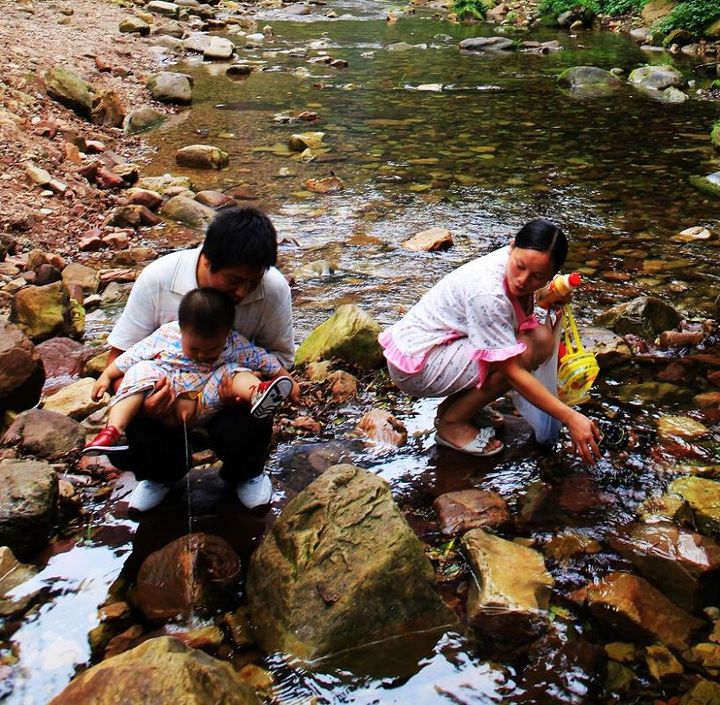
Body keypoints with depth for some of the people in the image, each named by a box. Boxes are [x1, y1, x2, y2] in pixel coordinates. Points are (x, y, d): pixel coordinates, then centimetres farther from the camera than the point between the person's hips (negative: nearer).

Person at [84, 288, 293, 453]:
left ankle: (257, 393, -51)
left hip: (204, 405, 0)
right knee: (141, 372, -25)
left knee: (231, 372, -18)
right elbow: (131, 356, 1)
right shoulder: (165, 335, -6)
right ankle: (114, 429, -39)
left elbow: (262, 359, 0)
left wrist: (283, 377, -5)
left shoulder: (235, 344, -7)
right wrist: (107, 376, 3)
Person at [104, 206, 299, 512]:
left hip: (230, 393, 0)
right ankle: (163, 473, 16)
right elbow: (120, 353, -15)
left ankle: (246, 473, 11)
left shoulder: (274, 289, -22)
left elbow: (279, 353, -7)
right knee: (121, 439, -26)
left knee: (245, 432, -32)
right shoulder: (158, 277, -22)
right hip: (165, 387, 1)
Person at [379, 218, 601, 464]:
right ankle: (452, 424, -4)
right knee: (527, 352, -23)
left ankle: (454, 405, 7)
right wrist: (570, 418, -27)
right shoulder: (487, 293, -31)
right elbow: (513, 372, -27)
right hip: (415, 362, -9)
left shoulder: (510, 260, -8)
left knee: (541, 339, -4)